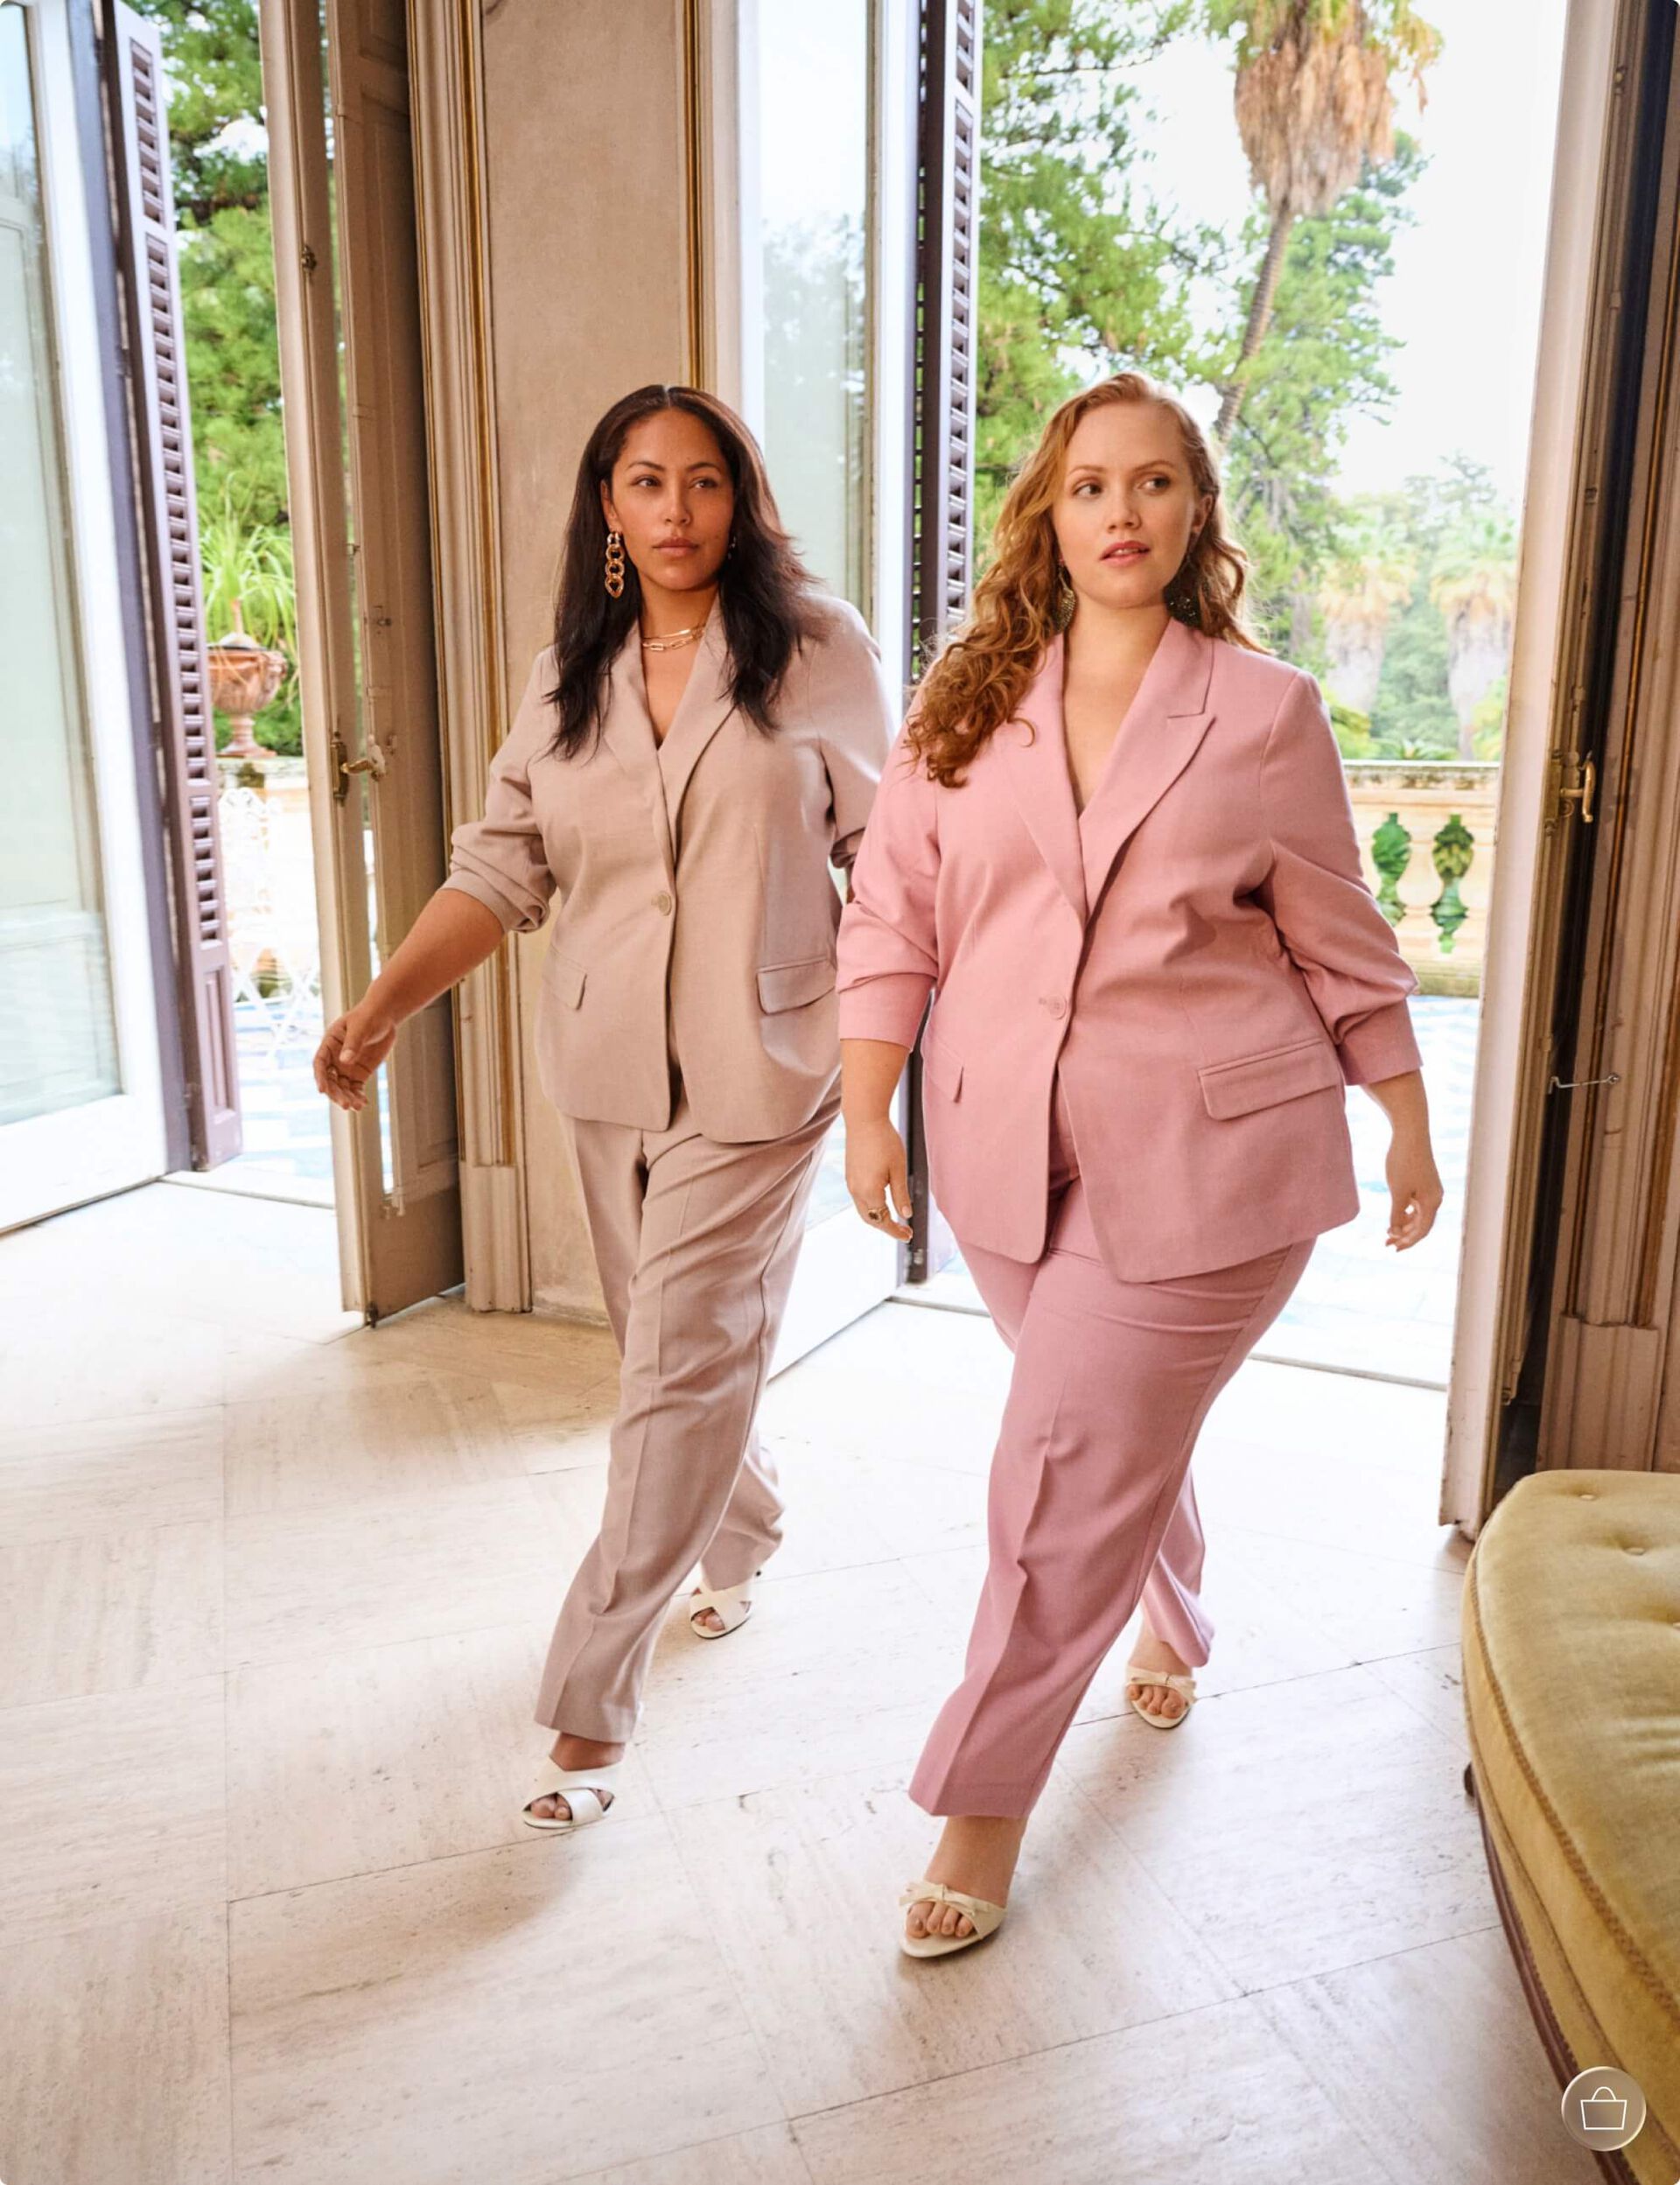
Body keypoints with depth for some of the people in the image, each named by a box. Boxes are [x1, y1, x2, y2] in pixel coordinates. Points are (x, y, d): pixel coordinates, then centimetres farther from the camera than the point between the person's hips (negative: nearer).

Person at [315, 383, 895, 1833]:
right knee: (670, 1350, 16)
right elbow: (502, 866, 4)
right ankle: (747, 1539, 45)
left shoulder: (818, 649, -3)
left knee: (685, 1369, -5)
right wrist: (387, 1000, -8)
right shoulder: (568, 677, 8)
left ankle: (593, 1699, 6)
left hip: (759, 1068, -4)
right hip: (609, 1071, 5)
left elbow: (886, 847, 0)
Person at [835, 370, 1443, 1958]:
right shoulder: (963, 707, 3)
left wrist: (1409, 1126, 9)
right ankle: (1175, 1610, 54)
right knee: (1114, 1434, 21)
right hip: (1008, 1150, 3)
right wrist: (867, 1114, -2)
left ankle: (982, 1803, 17)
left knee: (1071, 1472, -2)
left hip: (1202, 1158, -3)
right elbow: (890, 919, 4)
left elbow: (1342, 943, 5)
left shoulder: (1267, 714, -3)